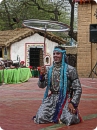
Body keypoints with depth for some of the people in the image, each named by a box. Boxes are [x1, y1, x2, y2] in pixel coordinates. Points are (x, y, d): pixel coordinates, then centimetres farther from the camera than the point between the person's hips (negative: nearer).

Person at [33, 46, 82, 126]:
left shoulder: (70, 70, -6)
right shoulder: (49, 70, 7)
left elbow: (78, 89, -6)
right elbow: (41, 85, 6)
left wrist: (73, 103, -16)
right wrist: (42, 75, -12)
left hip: (65, 99, -3)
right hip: (51, 98, 3)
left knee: (70, 120, -26)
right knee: (40, 118, -16)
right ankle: (54, 113, 18)